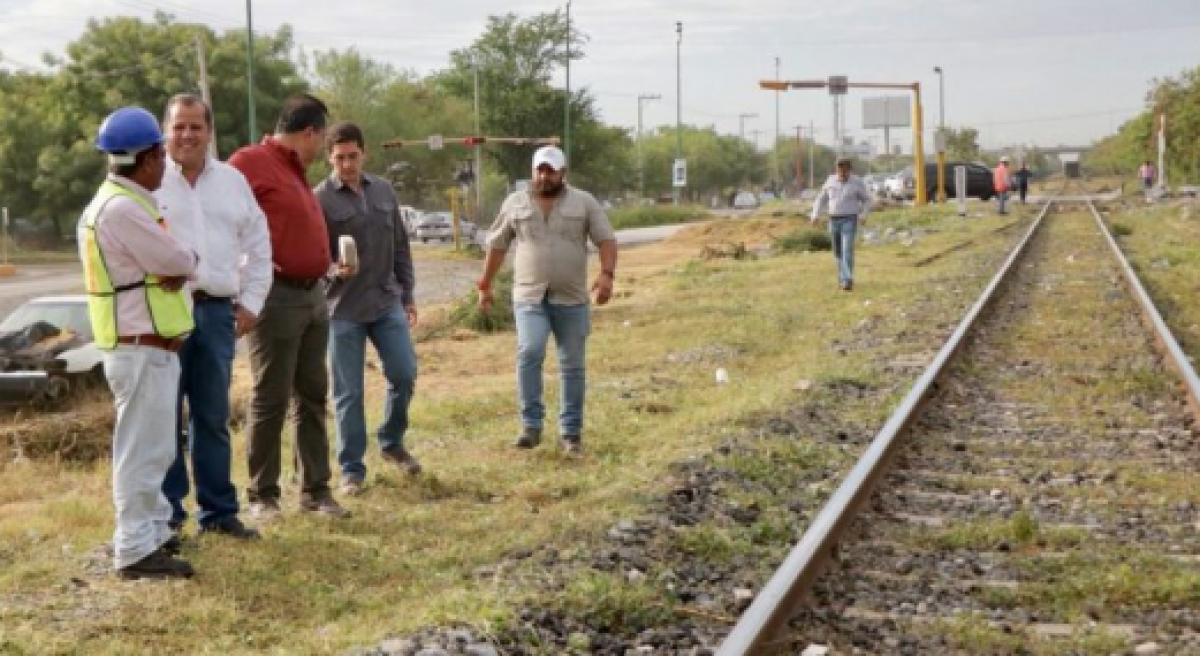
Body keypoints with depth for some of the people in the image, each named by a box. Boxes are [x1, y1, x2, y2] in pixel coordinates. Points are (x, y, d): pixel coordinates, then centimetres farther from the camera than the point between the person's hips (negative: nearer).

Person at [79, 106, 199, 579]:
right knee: (142, 448, -5)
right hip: (141, 349, -10)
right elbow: (178, 261, -20)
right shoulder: (122, 208, -21)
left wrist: (181, 263, -10)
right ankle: (135, 550, 0)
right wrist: (188, 260, 3)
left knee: (153, 447, 19)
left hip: (149, 346, 10)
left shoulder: (125, 202, 14)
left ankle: (153, 530, 30)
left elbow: (173, 260, 12)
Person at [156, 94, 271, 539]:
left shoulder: (232, 180, 13)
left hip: (218, 310, 4)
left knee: (213, 417, 11)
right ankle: (166, 514, 6)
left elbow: (258, 244, 16)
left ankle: (218, 510, 19)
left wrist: (251, 302, 9)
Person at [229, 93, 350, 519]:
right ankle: (262, 495, 8)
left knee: (312, 396, 11)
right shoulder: (249, 162, -11)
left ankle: (315, 489, 18)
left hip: (313, 295, 9)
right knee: (270, 400, -1)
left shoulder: (294, 171, 17)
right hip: (276, 296, -9)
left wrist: (327, 266, 25)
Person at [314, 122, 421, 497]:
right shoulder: (320, 199, -7)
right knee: (349, 393, 2)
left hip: (388, 303, 4)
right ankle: (352, 469, 12)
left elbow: (400, 248, 14)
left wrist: (407, 294, 12)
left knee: (404, 374, 3)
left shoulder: (384, 191, 8)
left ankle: (392, 441, 27)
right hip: (343, 309, -4)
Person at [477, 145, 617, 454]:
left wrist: (607, 274, -20)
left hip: (572, 299, 0)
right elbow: (497, 245, 12)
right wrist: (485, 286, 13)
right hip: (529, 297, 0)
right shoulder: (515, 203, 6)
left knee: (572, 365, 4)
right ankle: (531, 425, -12)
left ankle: (571, 432, 13)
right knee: (529, 353, -20)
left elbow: (606, 240, -3)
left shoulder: (584, 202, 2)